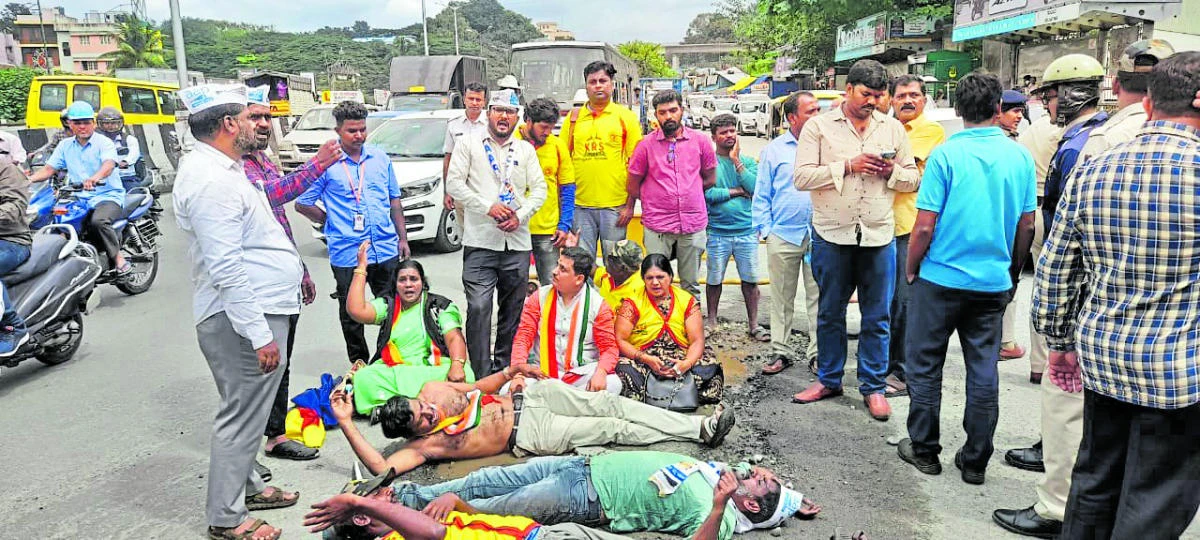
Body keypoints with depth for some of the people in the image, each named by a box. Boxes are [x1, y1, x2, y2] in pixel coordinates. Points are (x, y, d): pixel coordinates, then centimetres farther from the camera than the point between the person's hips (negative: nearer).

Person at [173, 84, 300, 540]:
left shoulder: (216, 169, 15)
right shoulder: (212, 181, -20)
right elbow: (225, 269, -25)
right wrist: (259, 335, -25)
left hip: (259, 309, 11)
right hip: (244, 318, -11)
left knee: (247, 411, 22)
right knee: (242, 414, -1)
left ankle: (247, 485, 37)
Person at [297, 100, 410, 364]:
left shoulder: (380, 157, 8)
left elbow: (394, 200, 14)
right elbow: (302, 204, 0)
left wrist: (402, 238, 12)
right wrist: (331, 221, -2)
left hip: (386, 250, 3)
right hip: (347, 253, -3)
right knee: (352, 315, 9)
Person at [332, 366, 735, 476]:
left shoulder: (432, 389, -1)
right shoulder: (425, 444, -17)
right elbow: (381, 467, -32)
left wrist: (512, 370, -3)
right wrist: (345, 423, -36)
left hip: (529, 395, 5)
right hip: (531, 435, -5)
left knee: (610, 404, -6)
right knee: (613, 429, -9)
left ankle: (700, 427, 3)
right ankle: (701, 432, 1)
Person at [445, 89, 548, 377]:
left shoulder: (526, 149, 15)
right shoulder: (470, 143, 6)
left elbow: (539, 189, 11)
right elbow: (454, 184, -1)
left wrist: (520, 216, -6)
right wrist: (488, 207, -11)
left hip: (518, 244, 4)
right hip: (480, 243, -3)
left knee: (513, 311, 9)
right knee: (479, 308, -11)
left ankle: (505, 369, 21)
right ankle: (481, 375, -6)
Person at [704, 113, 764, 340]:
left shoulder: (748, 161, 9)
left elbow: (756, 188, -8)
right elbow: (705, 194, -13)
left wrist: (736, 161, -8)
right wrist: (735, 192, -6)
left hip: (747, 230, 2)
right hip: (717, 232, -2)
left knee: (750, 279, 6)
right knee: (714, 280, 7)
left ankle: (753, 324, 17)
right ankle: (712, 322, 22)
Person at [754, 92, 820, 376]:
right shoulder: (774, 149, 6)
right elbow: (762, 194, 7)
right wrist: (765, 229, -1)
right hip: (783, 235, 0)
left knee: (818, 297, 3)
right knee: (782, 298, 8)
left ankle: (817, 353, 13)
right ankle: (781, 351, 18)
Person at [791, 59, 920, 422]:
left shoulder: (893, 129, 10)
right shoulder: (819, 127, 1)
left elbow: (913, 180, 12)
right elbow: (802, 177, -8)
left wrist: (891, 171, -9)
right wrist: (848, 165, -16)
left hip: (879, 235, 2)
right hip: (832, 235, -2)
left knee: (877, 316, 6)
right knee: (830, 313, 10)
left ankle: (873, 386, 19)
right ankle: (828, 379, 25)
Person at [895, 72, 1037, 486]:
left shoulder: (946, 154, -12)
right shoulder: (1020, 156, 1)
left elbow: (925, 226, -14)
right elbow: (1027, 226, 6)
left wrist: (911, 269, 1)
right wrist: (1012, 272, 20)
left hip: (941, 278, -4)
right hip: (994, 281, 4)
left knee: (925, 365, 10)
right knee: (984, 371, 11)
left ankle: (924, 450, 19)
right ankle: (975, 460, 19)